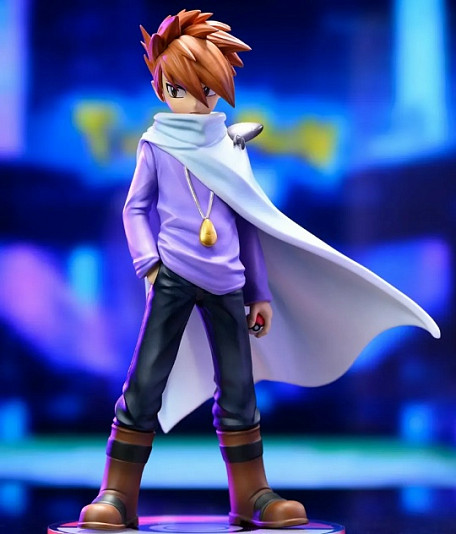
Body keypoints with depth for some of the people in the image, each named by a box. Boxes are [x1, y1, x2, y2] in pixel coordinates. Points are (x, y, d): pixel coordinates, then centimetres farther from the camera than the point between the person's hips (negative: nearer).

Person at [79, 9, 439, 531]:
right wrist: (149, 264, -8)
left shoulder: (230, 149, 10)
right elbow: (136, 208, 6)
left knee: (238, 390, 4)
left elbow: (250, 225, 13)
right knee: (145, 383, -5)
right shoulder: (156, 145, 3)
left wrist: (261, 292, 11)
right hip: (173, 279, -3)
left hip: (226, 285, 3)